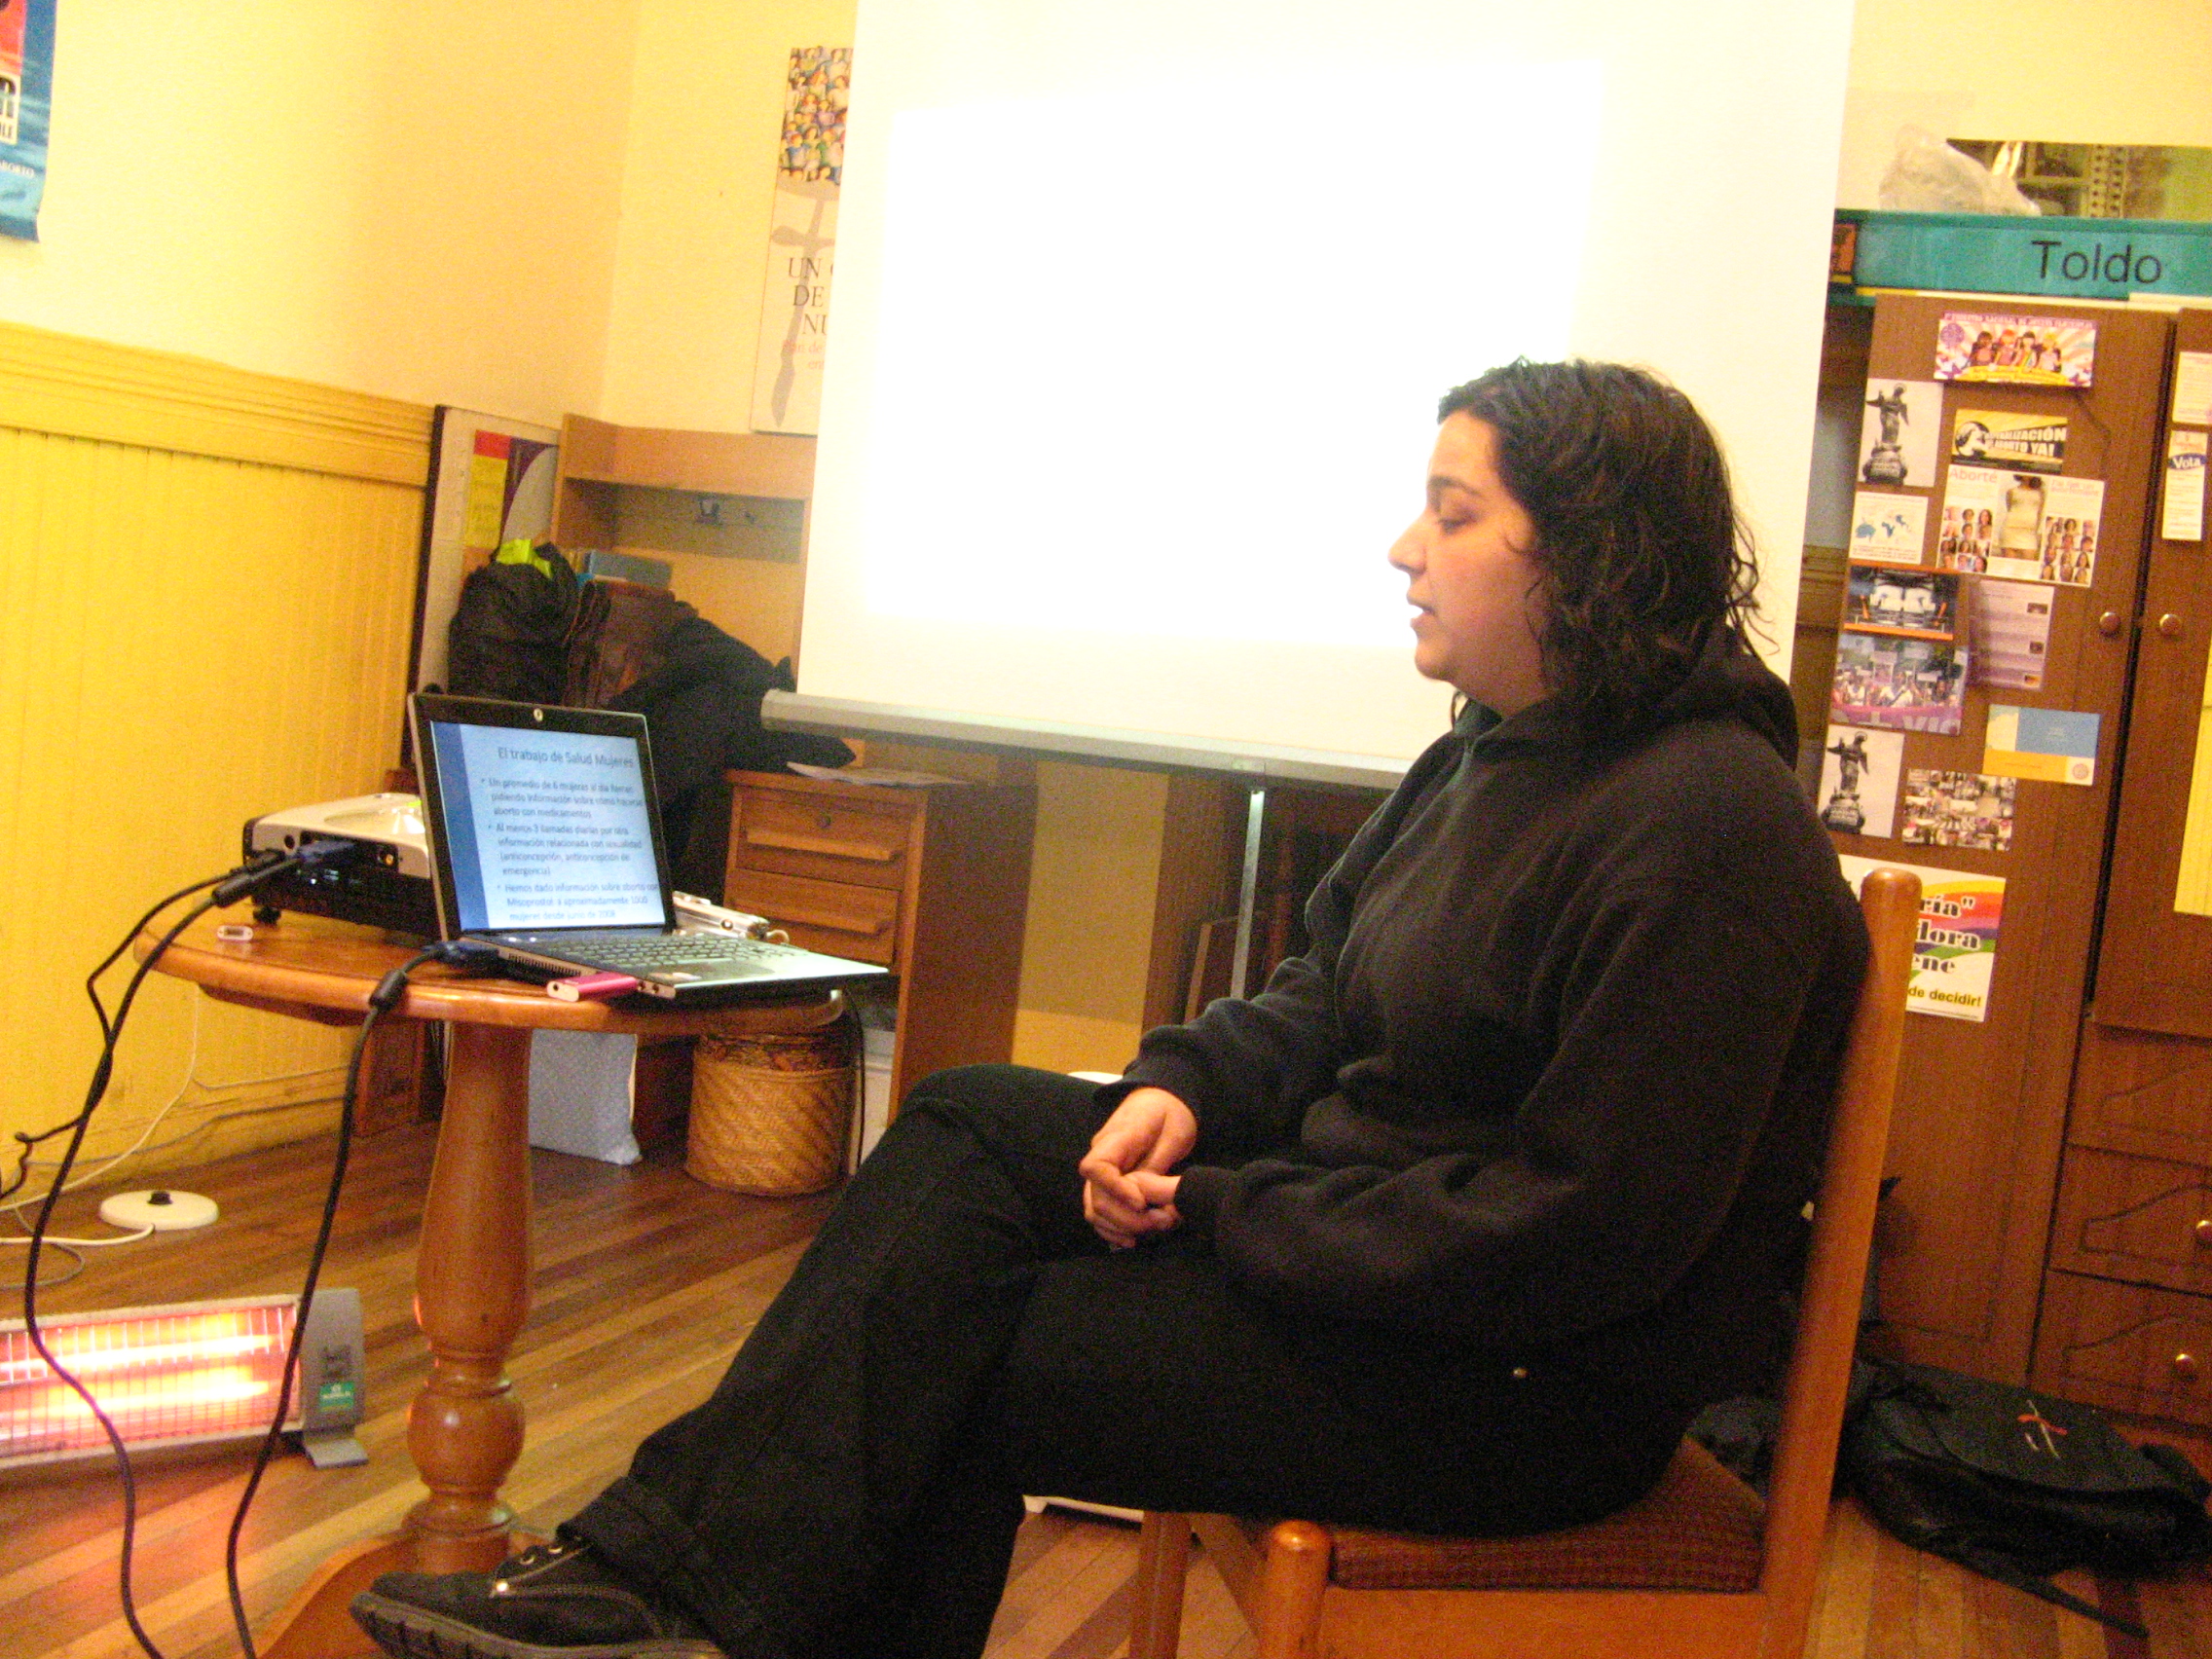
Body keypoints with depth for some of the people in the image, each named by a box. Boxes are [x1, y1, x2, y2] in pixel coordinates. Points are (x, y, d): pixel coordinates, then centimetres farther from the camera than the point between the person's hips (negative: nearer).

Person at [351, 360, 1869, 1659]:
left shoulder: (1701, 827, -22)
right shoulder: (1495, 758, 9)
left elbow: (1582, 1231, -26)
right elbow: (1332, 992, 14)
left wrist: (1225, 1213, -20)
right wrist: (1190, 1087, -7)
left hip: (1532, 1381, -9)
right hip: (1361, 1213, 9)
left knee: (946, 1365, -11)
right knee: (976, 1120, -4)